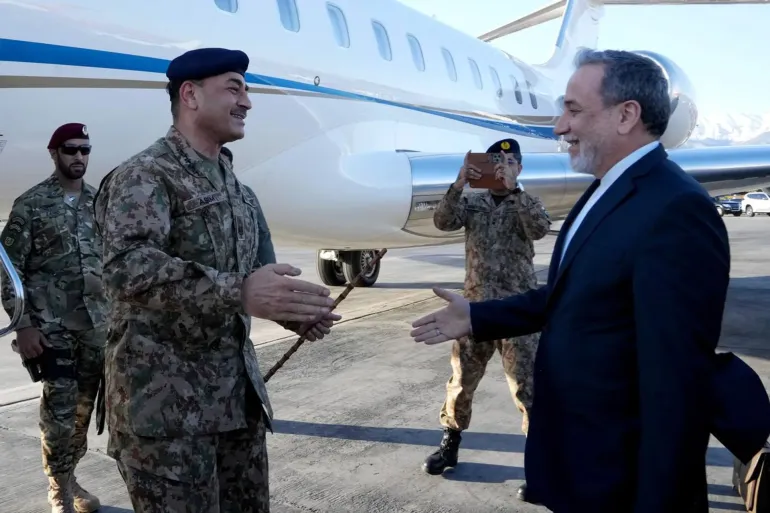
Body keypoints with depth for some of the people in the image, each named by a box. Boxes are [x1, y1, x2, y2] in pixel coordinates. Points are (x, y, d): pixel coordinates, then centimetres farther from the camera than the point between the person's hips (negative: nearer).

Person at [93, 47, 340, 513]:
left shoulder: (240, 192, 14)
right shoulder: (142, 176, -12)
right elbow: (127, 268, -29)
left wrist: (296, 311, -8)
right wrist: (237, 293, -41)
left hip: (239, 394, 8)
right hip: (164, 403, -8)